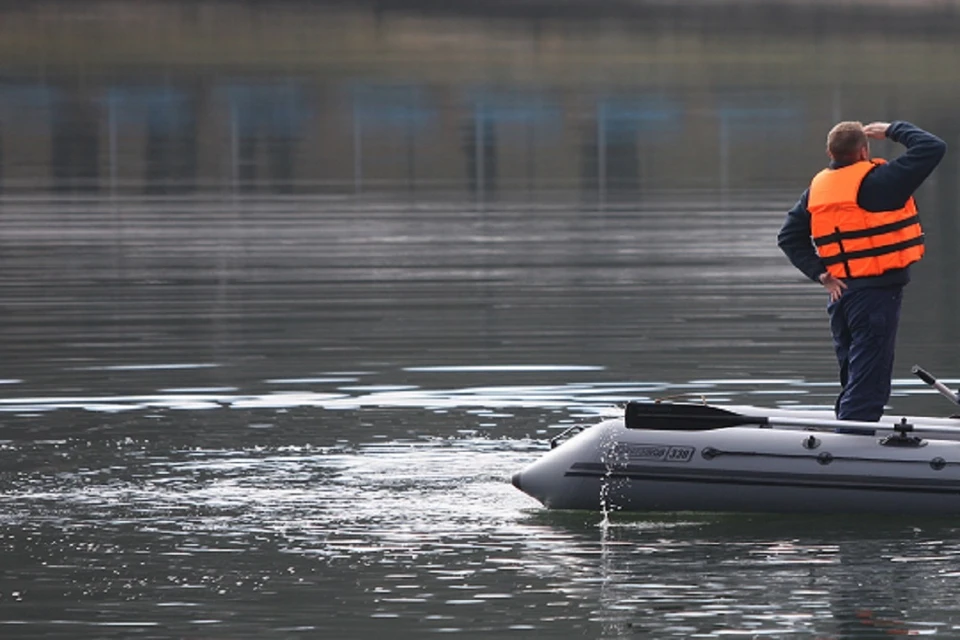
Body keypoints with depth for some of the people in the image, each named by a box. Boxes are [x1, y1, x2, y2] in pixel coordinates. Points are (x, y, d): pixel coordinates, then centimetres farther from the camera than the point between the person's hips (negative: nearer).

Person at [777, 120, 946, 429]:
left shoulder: (817, 188, 8)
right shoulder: (878, 181, -12)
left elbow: (789, 237, 12)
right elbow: (932, 148, -11)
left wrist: (819, 272, 6)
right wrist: (893, 130, 3)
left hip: (840, 295, 7)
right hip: (877, 293, -7)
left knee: (853, 381, 18)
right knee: (867, 386, -7)